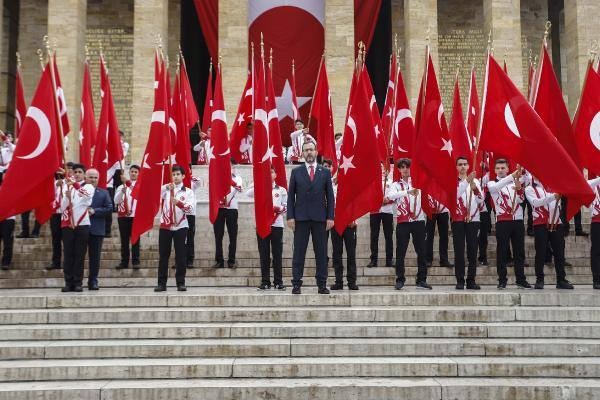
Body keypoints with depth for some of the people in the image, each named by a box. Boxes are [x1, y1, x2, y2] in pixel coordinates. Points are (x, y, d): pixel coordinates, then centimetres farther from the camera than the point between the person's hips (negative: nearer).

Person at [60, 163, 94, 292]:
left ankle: (78, 283, 3)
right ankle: (68, 282, 6)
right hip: (67, 225, 2)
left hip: (82, 224, -2)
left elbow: (86, 195, -20)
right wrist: (67, 197, -14)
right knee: (68, 255, 1)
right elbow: (62, 206, 6)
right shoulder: (66, 186, 11)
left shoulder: (89, 187, 5)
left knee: (80, 255, -1)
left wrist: (74, 184, -35)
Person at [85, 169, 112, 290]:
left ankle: (93, 281, 13)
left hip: (97, 230, 2)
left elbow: (109, 208, 0)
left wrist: (94, 211, -10)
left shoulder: (104, 193, 10)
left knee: (95, 257, 5)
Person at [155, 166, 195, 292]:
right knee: (163, 256, 2)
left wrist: (178, 202, -27)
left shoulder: (188, 192, 5)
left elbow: (189, 210, -9)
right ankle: (161, 283, 7)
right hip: (165, 226, 1)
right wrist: (167, 187, -31)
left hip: (180, 227, -1)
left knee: (180, 256, 1)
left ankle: (181, 283, 7)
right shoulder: (166, 189, 9)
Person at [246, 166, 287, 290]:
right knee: (264, 254, 1)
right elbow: (248, 193, -8)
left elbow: (286, 206, 10)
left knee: (277, 253, 0)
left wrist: (280, 209, -12)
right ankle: (265, 281, 6)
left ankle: (278, 281, 6)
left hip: (277, 224, 0)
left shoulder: (281, 190, 12)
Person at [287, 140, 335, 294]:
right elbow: (291, 195, 5)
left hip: (320, 218, 1)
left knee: (321, 252, 2)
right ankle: (296, 284, 4)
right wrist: (290, 216, -4)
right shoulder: (296, 172, 8)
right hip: (301, 217, -1)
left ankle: (322, 284, 8)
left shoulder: (325, 172, 9)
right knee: (299, 252, 0)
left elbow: (330, 196, 7)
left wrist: (330, 217, -1)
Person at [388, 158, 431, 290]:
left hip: (418, 221, 1)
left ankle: (421, 280, 10)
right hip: (402, 222, -1)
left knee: (421, 251, 2)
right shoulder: (396, 185, 7)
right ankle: (400, 280, 8)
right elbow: (391, 196, -14)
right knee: (400, 252, 0)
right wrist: (408, 192, -27)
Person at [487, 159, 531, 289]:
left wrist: (518, 188, -19)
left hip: (518, 220, 3)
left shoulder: (515, 182, 14)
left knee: (519, 251, 5)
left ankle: (521, 280, 11)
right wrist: (512, 176, -29)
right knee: (502, 251, -3)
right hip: (502, 221, -3)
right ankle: (502, 280, 1)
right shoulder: (492, 183, 5)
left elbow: (521, 199, 1)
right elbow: (496, 187, -20)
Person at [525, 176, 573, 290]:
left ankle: (561, 280, 11)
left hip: (556, 224, 4)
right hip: (540, 225, -3)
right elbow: (536, 202, -15)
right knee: (540, 253, -2)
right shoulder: (529, 189, 3)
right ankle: (539, 280, 5)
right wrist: (553, 196, -28)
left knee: (559, 252, 5)